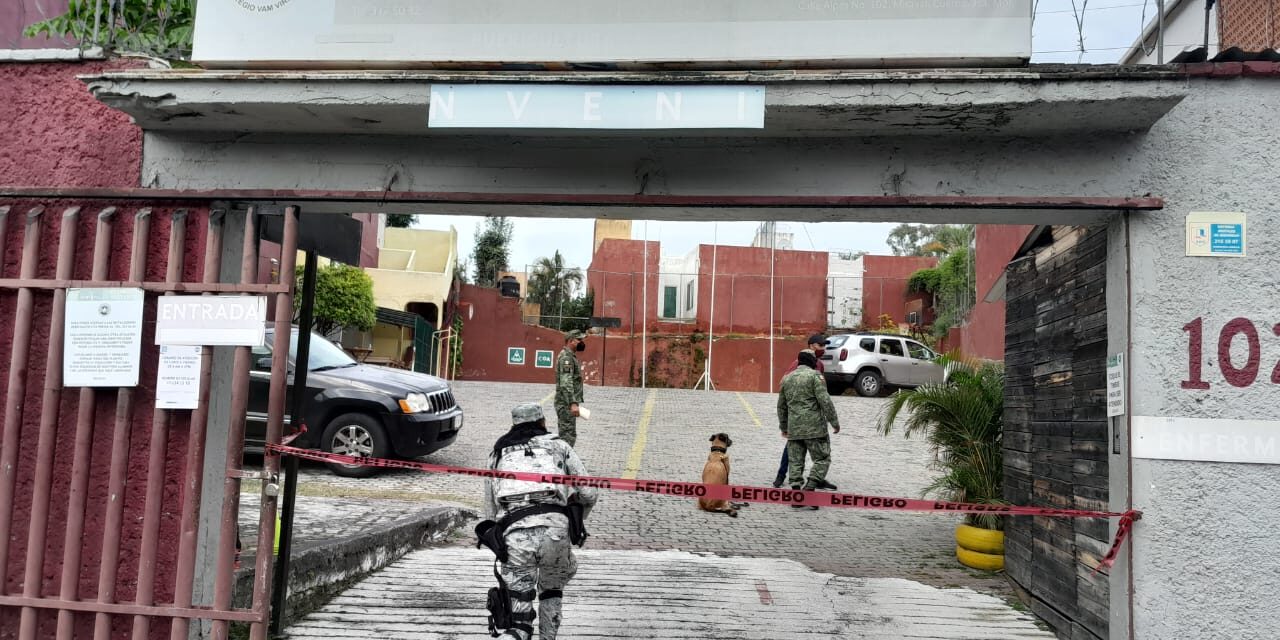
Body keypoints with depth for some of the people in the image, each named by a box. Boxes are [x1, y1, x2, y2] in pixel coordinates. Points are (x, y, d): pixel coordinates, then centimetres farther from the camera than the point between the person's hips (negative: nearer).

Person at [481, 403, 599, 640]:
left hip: (513, 535, 1)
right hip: (554, 528, -1)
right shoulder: (557, 445, 20)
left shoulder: (498, 455, 27)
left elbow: (490, 514, 26)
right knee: (554, 581, 32)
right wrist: (575, 523, 31)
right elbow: (588, 493, 13)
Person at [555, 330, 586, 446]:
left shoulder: (570, 356, 17)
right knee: (567, 436, -10)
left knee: (570, 435, 14)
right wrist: (573, 404, -29)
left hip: (568, 404, 10)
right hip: (566, 404, -10)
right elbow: (565, 384, -24)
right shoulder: (566, 357, -15)